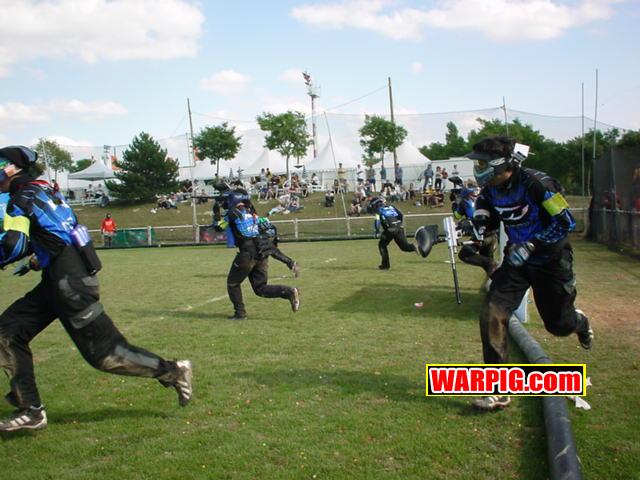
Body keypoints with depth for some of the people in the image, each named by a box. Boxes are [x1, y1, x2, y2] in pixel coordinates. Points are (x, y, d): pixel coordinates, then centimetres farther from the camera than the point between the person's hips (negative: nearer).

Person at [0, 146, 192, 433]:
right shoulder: (44, 190, 17)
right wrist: (40, 259, 20)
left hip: (70, 283, -10)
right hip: (60, 281, 10)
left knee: (103, 353, -6)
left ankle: (173, 372, 5)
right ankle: (30, 411, 12)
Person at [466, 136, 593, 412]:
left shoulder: (536, 183, -25)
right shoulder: (490, 189, -4)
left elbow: (566, 222, -24)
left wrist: (531, 245, -30)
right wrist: (481, 221, -5)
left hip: (551, 260, -5)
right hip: (517, 257, 5)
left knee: (558, 325, 9)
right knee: (492, 314, -14)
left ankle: (579, 322, 51)